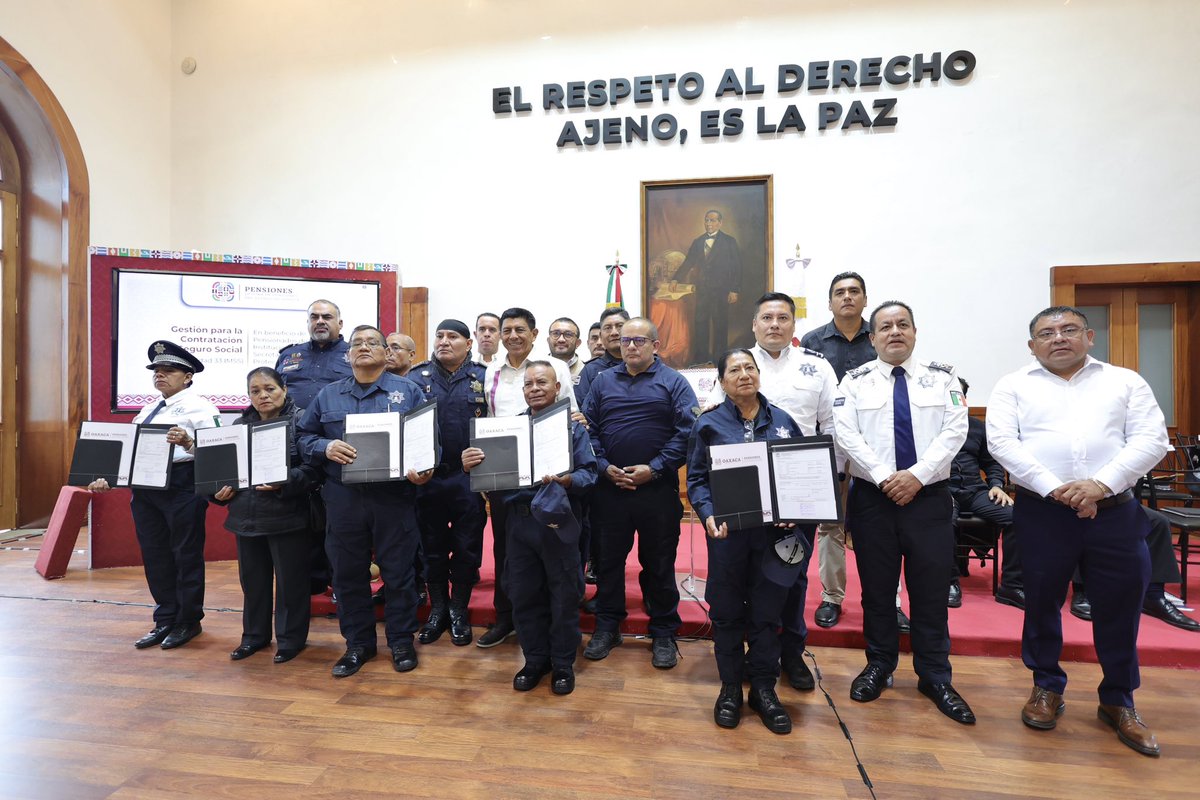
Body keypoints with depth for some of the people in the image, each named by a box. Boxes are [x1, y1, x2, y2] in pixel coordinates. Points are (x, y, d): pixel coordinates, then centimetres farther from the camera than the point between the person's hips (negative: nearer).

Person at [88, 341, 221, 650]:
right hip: (145, 486, 8)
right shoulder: (147, 410, 18)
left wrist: (188, 443, -36)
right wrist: (108, 478, 7)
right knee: (154, 555, 15)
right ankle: (164, 620, 29)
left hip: (182, 485, -8)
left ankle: (189, 621, 18)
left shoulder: (199, 406, -7)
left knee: (185, 555, 3)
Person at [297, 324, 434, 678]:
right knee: (348, 572, 12)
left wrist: (424, 469, -20)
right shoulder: (328, 395, 11)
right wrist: (325, 448, -10)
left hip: (395, 497, -2)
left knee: (398, 571, 6)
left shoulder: (408, 390, 3)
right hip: (344, 499, 3)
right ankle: (358, 643, 31)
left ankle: (401, 641, 25)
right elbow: (305, 437, 12)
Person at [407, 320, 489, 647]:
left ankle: (459, 611, 27)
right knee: (432, 546, 13)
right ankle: (437, 609, 31)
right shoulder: (416, 377, 5)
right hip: (427, 476, 1)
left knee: (467, 547, 8)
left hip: (470, 477, -1)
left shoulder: (483, 377, 3)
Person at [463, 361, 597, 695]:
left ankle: (563, 664, 28)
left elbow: (589, 474, -9)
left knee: (563, 596, 9)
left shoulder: (573, 427, 0)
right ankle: (535, 659, 33)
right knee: (524, 594, 13)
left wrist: (565, 480, -28)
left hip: (557, 521, -3)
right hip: (519, 520, 3)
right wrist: (470, 465, -15)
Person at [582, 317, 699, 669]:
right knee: (608, 559, 13)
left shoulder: (674, 382, 0)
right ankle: (607, 626, 31)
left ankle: (664, 633, 27)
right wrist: (605, 467, -7)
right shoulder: (603, 381, 9)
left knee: (660, 563, 9)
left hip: (658, 488, -2)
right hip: (609, 487, 3)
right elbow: (588, 429, 7)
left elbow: (687, 431, -8)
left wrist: (654, 468, -15)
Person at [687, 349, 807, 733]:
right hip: (728, 532, -1)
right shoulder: (709, 424, -1)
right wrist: (708, 514, -16)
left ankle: (764, 688, 31)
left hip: (774, 532, 2)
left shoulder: (783, 421, 5)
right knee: (727, 610, 10)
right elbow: (696, 479, 0)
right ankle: (730, 686, 30)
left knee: (767, 611, 11)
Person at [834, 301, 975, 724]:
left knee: (931, 589, 8)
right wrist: (885, 478, -15)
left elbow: (954, 431, -4)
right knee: (877, 588, 10)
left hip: (930, 496, 1)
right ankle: (879, 666, 28)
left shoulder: (943, 376, 6)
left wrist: (917, 474, -15)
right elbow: (847, 436, -6)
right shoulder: (855, 381, 3)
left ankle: (935, 677, 26)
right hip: (872, 497, 0)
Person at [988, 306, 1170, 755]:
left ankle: (1118, 701, 32)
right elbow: (1001, 442, -6)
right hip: (1041, 512, -1)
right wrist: (1055, 488, -16)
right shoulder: (1014, 386, 5)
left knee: (1120, 607, 10)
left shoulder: (1125, 381, 10)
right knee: (1042, 602, 10)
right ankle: (1047, 687, 30)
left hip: (1115, 511, 2)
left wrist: (1101, 483, -15)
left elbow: (1151, 440, 0)